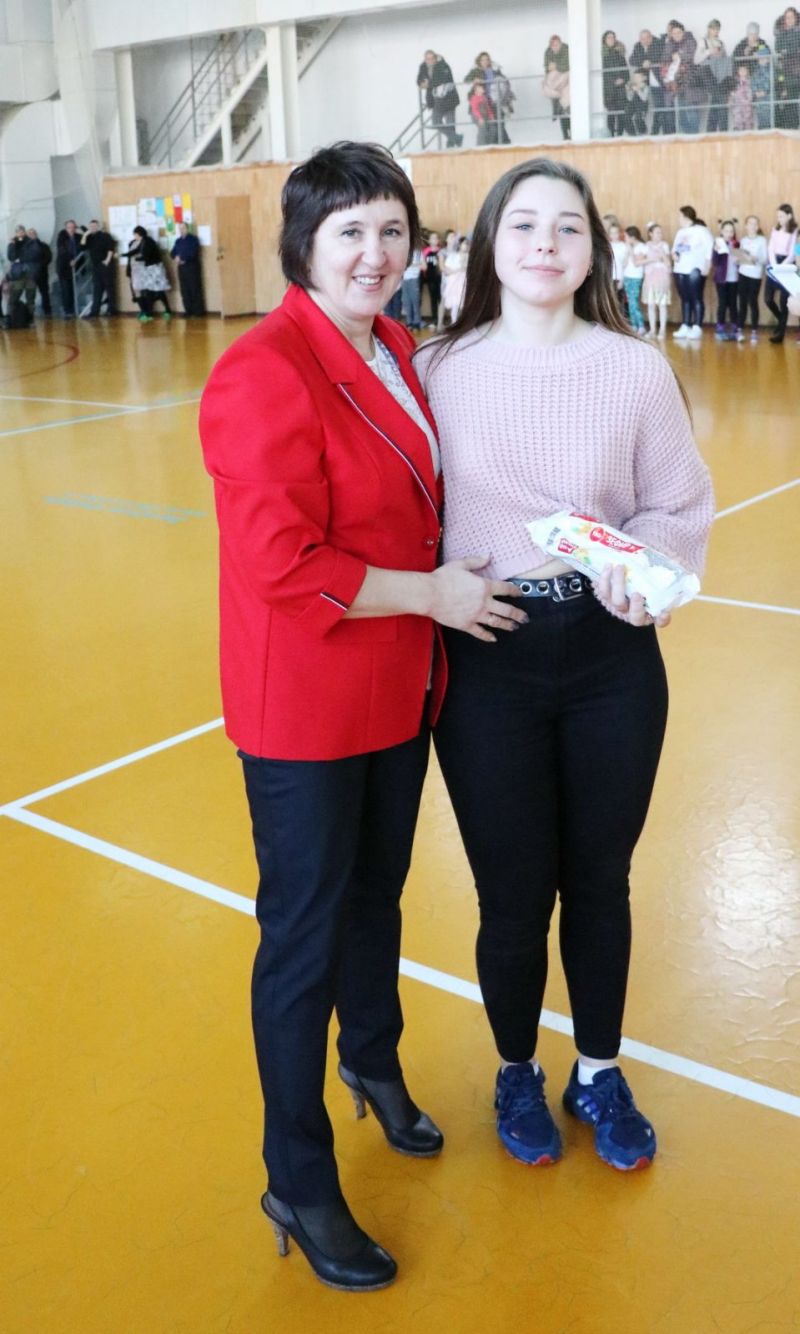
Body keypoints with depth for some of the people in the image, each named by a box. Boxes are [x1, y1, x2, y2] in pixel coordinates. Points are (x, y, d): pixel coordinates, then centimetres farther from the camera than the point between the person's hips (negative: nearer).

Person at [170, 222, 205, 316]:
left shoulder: (193, 239, -2)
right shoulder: (178, 241, 16)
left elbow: (193, 253, -13)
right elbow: (173, 252, 11)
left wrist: (182, 258, -14)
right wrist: (176, 257, -10)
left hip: (192, 267, -6)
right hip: (181, 267, 6)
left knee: (195, 290, -5)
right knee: (185, 291, 4)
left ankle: (197, 312, -3)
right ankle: (188, 311, 8)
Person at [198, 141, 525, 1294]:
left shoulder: (392, 349, 6)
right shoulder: (265, 375, -20)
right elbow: (283, 565, -24)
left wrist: (453, 574, 6)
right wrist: (430, 593, -17)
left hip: (400, 686, 8)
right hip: (305, 707, -7)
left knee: (376, 896, 24)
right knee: (303, 937, 6)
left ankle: (373, 1060, 51)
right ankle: (299, 1187, 25)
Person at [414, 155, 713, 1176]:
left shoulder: (636, 368, -3)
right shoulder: (440, 370, -3)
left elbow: (682, 509, 1)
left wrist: (639, 561, -18)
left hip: (611, 658, 1)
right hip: (484, 661, -1)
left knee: (598, 880, 16)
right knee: (513, 894, 10)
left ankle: (599, 1073, 40)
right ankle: (516, 1074, 38)